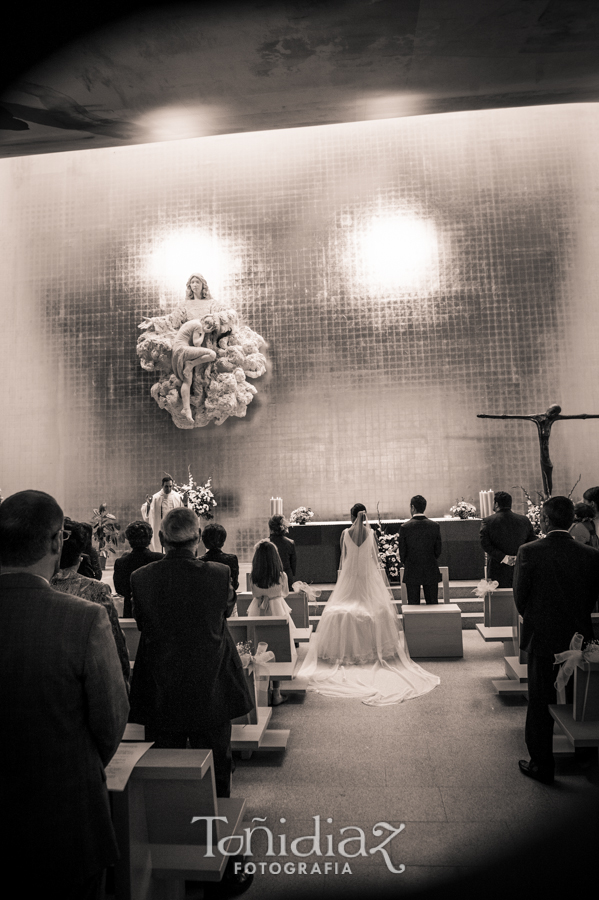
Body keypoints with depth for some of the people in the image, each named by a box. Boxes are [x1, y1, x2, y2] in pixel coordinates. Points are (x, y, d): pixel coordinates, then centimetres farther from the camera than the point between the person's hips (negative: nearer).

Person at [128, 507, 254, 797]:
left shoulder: (141, 578, -12)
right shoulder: (219, 574, -16)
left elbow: (141, 624, 3)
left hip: (160, 696, 1)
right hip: (211, 693, -1)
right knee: (214, 769, 17)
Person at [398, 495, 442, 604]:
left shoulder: (404, 527, -10)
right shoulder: (435, 525, -4)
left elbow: (402, 551, -4)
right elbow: (438, 551, 3)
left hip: (411, 572, -2)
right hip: (431, 571, 2)